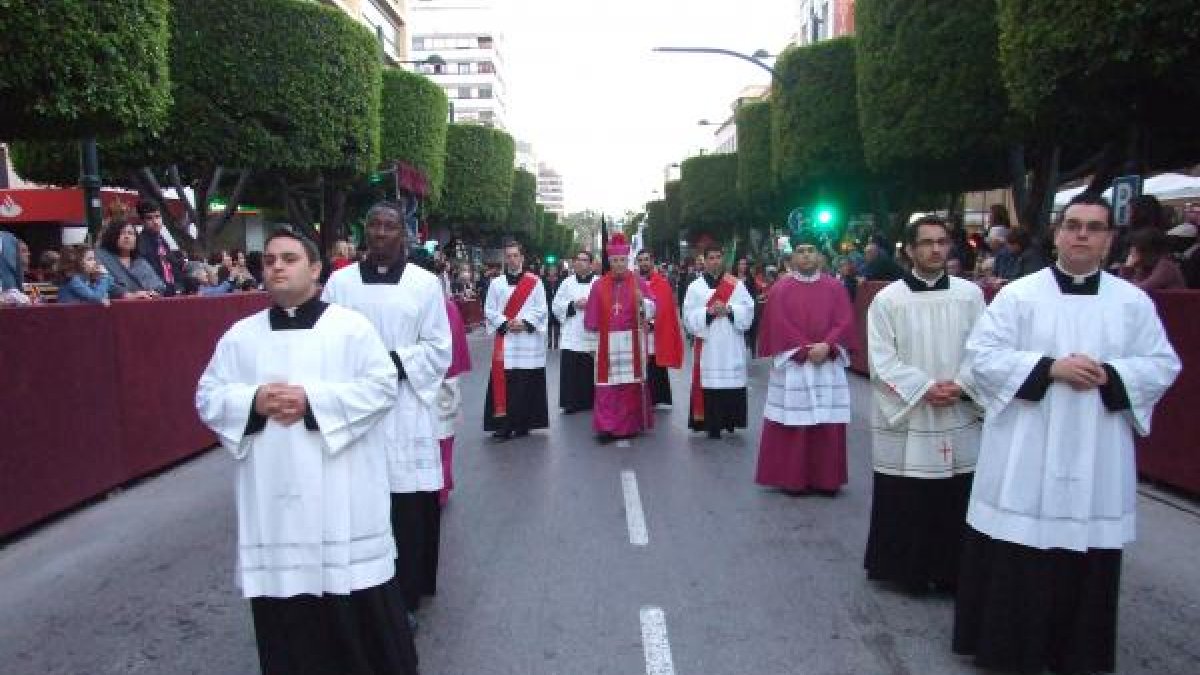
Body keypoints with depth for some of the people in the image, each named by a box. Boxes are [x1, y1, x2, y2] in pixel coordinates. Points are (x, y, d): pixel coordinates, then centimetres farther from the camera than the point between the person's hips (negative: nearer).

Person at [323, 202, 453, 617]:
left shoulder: (425, 284, 4)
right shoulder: (339, 282, 6)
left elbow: (439, 348, 2)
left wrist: (395, 361, -12)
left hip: (406, 412, -1)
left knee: (408, 511, 1)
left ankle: (406, 598, 15)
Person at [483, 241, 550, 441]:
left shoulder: (535, 282, 4)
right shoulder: (496, 283, 8)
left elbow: (541, 309, 1)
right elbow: (489, 310, 5)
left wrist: (525, 323, -12)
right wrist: (506, 324, -10)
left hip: (529, 341, -1)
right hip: (504, 340, 1)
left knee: (527, 384, 1)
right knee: (503, 383, -3)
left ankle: (523, 423, 11)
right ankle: (503, 424, 1)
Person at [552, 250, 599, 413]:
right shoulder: (567, 283, 9)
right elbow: (556, 306, 6)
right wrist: (573, 305, -8)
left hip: (593, 335, -1)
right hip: (572, 336, 1)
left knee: (591, 371, 2)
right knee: (571, 371, -2)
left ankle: (591, 401, 14)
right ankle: (572, 402, 7)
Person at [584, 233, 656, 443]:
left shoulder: (638, 281, 2)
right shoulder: (600, 285, 7)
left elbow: (652, 307, -6)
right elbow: (592, 315, 10)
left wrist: (641, 301, -25)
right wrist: (593, 328, 7)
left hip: (631, 341, -1)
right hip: (608, 342, 1)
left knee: (631, 383, 2)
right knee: (607, 384, -1)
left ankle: (629, 424, 12)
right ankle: (607, 426, 1)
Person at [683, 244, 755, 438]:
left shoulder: (736, 284, 8)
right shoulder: (695, 287, 5)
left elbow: (749, 309, 2)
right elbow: (688, 316, -2)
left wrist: (729, 309, -13)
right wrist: (709, 311, -16)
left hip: (732, 346, 1)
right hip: (707, 346, -1)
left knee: (732, 384, 2)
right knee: (710, 384, -4)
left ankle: (731, 420, 14)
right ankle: (712, 425, 3)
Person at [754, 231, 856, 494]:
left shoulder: (835, 287, 8)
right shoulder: (781, 289, 2)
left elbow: (845, 322, 0)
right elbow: (779, 327, -5)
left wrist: (826, 346, -16)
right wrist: (806, 351, -13)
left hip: (828, 366, 2)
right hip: (793, 367, -2)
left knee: (827, 426, 4)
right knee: (793, 425, -1)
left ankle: (826, 479, 13)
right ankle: (792, 479, 8)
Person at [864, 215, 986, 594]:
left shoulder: (970, 294, 5)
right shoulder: (887, 299, -3)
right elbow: (882, 360, -7)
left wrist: (961, 385, -12)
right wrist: (925, 388, -15)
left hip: (959, 418, 2)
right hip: (906, 418, -2)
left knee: (955, 504, 8)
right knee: (903, 504, 4)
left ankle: (951, 572, 22)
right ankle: (905, 570, 20)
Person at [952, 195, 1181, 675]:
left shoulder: (1134, 302, 6)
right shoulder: (1017, 294, -2)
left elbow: (1163, 365, 6)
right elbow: (982, 354, -7)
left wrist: (1108, 374, -13)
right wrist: (1050, 367, -16)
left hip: (1097, 455, 3)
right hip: (1026, 453, -2)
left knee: (1086, 555, 9)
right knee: (1016, 557, 3)